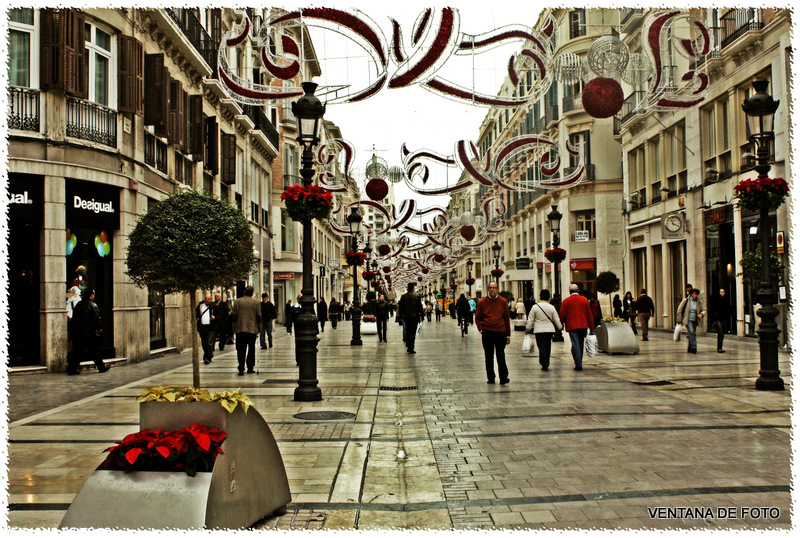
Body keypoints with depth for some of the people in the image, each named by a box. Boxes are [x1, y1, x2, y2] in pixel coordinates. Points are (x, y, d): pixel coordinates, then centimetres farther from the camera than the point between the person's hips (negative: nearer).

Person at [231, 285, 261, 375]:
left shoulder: (238, 301, 1)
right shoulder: (256, 302, -1)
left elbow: (234, 315, 2)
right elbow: (259, 316, -1)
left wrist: (234, 328, 10)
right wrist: (259, 329, 8)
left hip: (240, 329, 0)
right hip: (252, 329, 0)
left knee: (241, 350, 2)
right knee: (251, 349, 10)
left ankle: (241, 368, -7)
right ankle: (250, 368, 12)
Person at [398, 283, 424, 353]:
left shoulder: (403, 296, -1)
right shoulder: (416, 296, -8)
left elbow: (400, 306, 4)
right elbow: (420, 307, -5)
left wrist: (401, 315, 14)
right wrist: (421, 315, 4)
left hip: (406, 317, 3)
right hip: (414, 317, -3)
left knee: (407, 332, 18)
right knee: (412, 332, -1)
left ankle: (407, 346, 22)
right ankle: (411, 348, -4)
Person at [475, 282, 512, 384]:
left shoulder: (503, 302, 3)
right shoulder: (482, 302, 4)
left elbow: (507, 318, 7)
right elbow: (477, 318, 10)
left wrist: (508, 335, 6)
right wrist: (481, 329, -4)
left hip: (500, 332, -1)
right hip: (487, 333, 1)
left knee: (501, 356, -1)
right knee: (488, 356, 8)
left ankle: (503, 378, 6)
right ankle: (490, 378, 17)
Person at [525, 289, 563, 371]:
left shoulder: (535, 307, -6)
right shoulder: (551, 307, -2)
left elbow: (531, 319, -1)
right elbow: (556, 320, 5)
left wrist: (528, 329, 10)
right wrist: (560, 327, 22)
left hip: (539, 330, -2)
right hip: (550, 330, 2)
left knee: (542, 347, -1)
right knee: (547, 347, 14)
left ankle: (544, 365, -8)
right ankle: (546, 364, 22)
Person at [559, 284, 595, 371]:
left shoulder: (566, 301, -4)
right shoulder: (584, 300, 4)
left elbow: (562, 315, -2)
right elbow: (589, 314, 6)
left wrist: (562, 324, 18)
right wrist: (591, 328, 12)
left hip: (572, 326, -3)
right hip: (583, 326, 3)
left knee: (575, 345, -4)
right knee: (581, 344, 14)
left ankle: (578, 364, -11)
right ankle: (579, 363, 24)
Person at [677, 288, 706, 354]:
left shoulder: (700, 302, 4)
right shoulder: (686, 300, -5)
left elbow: (704, 310, 6)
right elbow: (679, 310, 1)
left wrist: (701, 314, -18)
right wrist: (679, 320, 0)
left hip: (695, 320, 4)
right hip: (688, 320, -4)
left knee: (693, 334, 8)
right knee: (691, 332, -21)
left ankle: (690, 349, 22)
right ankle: (694, 347, -20)